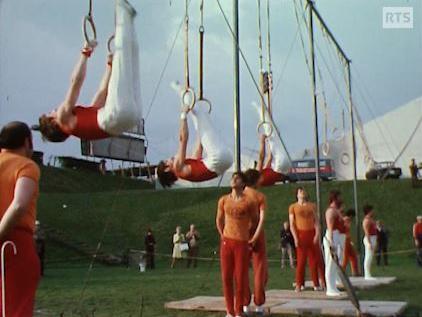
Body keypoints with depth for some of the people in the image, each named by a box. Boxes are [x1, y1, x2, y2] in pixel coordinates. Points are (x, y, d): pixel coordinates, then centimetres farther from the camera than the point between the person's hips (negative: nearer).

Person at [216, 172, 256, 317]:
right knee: (226, 277, 4)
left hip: (242, 243, -3)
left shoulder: (248, 202, -7)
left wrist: (249, 238, 8)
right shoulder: (223, 200, 4)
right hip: (226, 242, 3)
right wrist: (223, 236, 13)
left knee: (240, 278, -1)